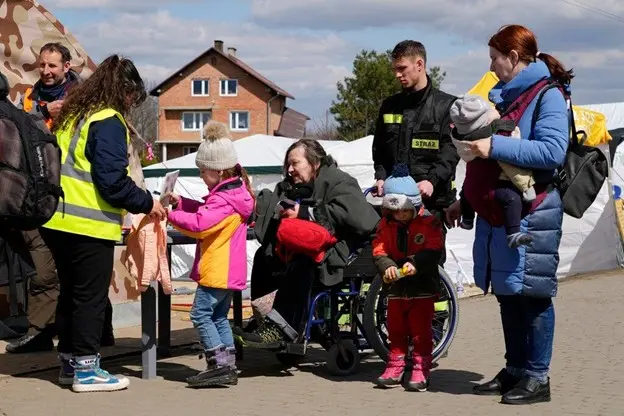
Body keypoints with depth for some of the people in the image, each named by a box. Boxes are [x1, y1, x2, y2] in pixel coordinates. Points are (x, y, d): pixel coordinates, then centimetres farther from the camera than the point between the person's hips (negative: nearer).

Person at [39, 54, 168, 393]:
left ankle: (70, 362, 23)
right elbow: (112, 181, -18)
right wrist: (147, 204, -4)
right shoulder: (108, 122, -12)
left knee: (70, 294, 16)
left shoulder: (72, 115, 14)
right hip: (89, 226, -8)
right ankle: (86, 369, 4)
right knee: (90, 298, 0)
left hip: (60, 222, 8)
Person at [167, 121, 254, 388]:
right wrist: (180, 202, 10)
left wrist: (170, 215, -18)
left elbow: (199, 224, -29)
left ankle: (219, 364, -10)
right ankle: (228, 367, 15)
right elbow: (205, 213, 21)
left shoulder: (223, 200, -20)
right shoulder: (236, 192, 13)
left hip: (217, 271, -11)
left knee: (201, 314, -7)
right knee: (219, 317, 15)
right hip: (229, 271, 11)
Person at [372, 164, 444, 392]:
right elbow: (378, 250, -3)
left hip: (422, 286, -4)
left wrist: (415, 263, -30)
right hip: (396, 287, 4)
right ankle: (395, 368, 21)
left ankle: (421, 371, 5)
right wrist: (386, 266, -23)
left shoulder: (428, 222, -10)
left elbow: (434, 250, -17)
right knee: (396, 329, 12)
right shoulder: (386, 224, 3)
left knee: (421, 331, 0)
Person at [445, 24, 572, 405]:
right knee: (507, 293, 11)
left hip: (533, 212, -8)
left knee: (533, 293, -4)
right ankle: (515, 370, 19)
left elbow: (553, 151, -22)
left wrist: (495, 146, -24)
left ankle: (538, 378, 2)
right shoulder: (501, 96, 16)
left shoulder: (547, 96, -8)